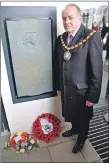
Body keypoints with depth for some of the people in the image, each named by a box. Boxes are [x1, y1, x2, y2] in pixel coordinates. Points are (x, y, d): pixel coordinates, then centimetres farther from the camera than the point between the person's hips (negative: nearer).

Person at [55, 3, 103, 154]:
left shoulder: (92, 38, -18)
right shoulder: (60, 39, 1)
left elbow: (97, 71, -17)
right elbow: (58, 65, 7)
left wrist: (93, 96, -14)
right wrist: (58, 86, 10)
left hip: (82, 90, -5)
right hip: (65, 88, 5)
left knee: (83, 118, 19)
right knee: (71, 114, 26)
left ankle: (81, 139, 48)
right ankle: (74, 129, 58)